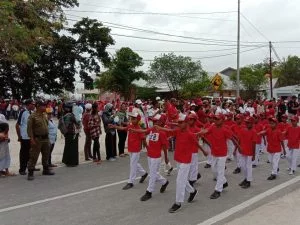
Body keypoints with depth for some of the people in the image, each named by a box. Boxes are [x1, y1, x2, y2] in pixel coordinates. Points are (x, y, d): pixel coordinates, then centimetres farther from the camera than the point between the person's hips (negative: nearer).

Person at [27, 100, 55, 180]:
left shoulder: (44, 116, 11)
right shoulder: (32, 116, -12)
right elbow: (29, 129, -15)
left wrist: (47, 137, 15)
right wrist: (32, 139, -20)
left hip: (46, 138, 8)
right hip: (37, 139, -7)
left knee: (46, 155, 17)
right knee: (33, 156, -4)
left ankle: (46, 169, 31)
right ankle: (30, 173, 2)